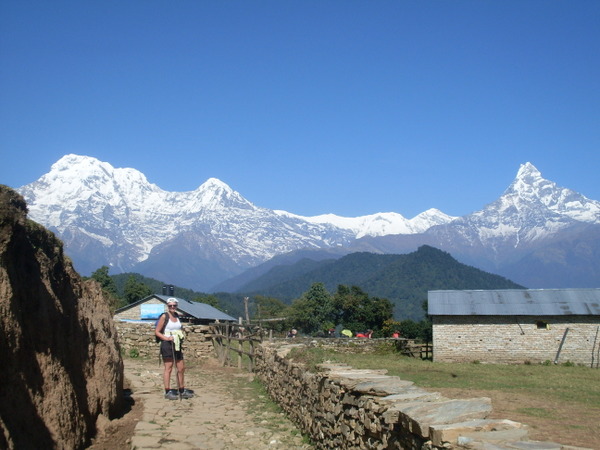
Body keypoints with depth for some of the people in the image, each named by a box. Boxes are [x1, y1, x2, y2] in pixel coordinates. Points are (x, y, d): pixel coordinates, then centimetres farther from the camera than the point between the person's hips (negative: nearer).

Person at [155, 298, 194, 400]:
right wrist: (166, 338, -21)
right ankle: (168, 391, 6)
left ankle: (182, 390, 22)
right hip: (167, 345, -7)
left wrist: (181, 333, 6)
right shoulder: (164, 316, -7)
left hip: (177, 345, 7)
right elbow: (157, 331, -8)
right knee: (168, 368, -2)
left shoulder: (177, 316, 12)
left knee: (181, 368, 11)